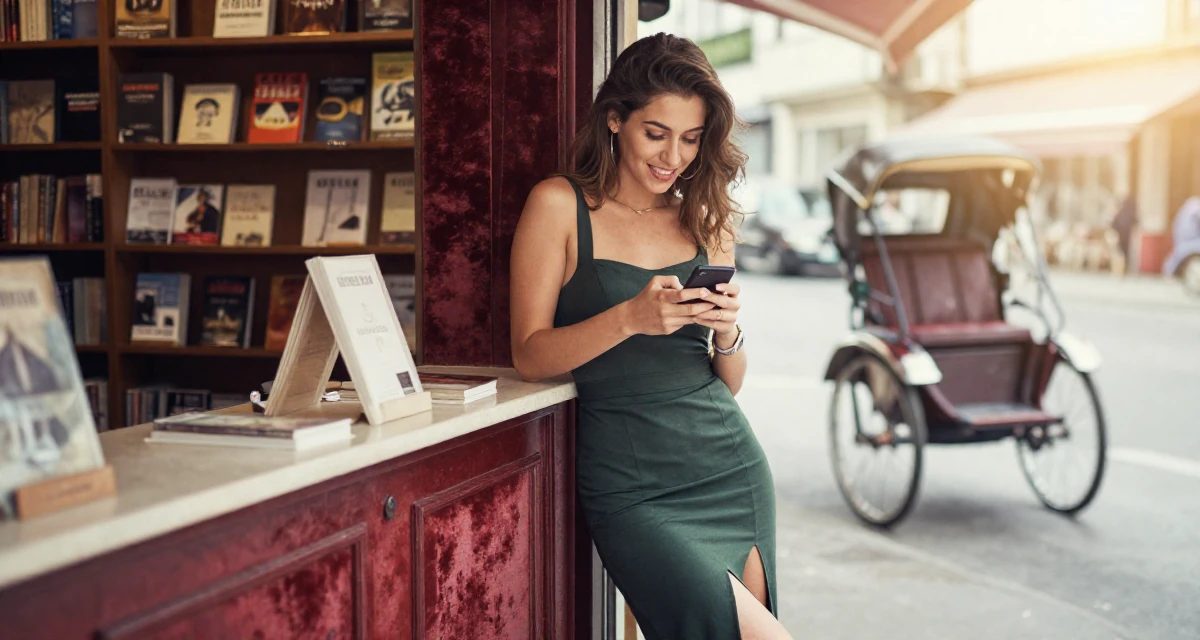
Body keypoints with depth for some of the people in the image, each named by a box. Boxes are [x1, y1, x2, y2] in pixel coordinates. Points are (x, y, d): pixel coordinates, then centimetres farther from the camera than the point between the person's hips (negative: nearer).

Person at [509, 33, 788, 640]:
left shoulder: (705, 220, 12)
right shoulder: (560, 205, 0)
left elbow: (729, 384, 15)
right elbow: (530, 356, -6)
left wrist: (728, 333, -6)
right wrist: (629, 319, -20)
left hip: (728, 463, 5)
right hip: (629, 486, -4)